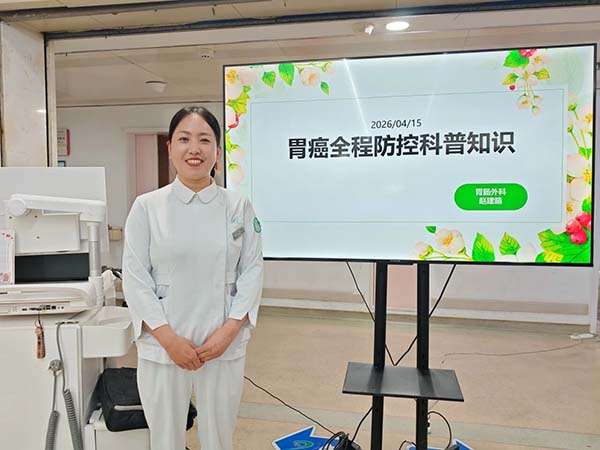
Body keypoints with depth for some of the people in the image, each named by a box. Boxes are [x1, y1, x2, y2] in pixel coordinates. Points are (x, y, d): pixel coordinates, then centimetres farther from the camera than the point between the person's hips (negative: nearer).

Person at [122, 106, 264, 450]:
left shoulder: (239, 207, 0)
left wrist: (228, 331, -11)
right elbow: (135, 278, -4)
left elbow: (252, 272, -1)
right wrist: (169, 339, -11)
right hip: (163, 346, 0)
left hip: (225, 345, 1)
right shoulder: (147, 207, -2)